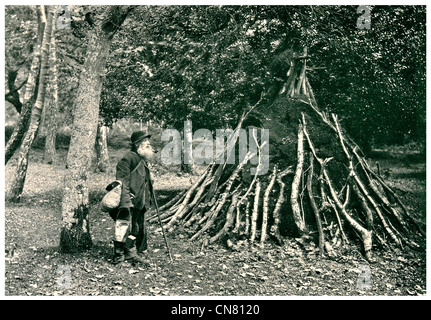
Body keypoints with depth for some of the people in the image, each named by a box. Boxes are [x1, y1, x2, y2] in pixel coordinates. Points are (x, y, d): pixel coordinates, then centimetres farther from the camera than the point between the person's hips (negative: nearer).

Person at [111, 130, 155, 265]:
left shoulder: (143, 160, 18)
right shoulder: (128, 158, -12)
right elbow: (123, 180, -18)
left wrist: (148, 198, 24)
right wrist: (125, 201, -23)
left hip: (140, 203, 9)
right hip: (130, 202, -9)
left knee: (141, 228, 14)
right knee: (125, 227, -4)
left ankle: (138, 254, 25)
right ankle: (119, 255, 8)